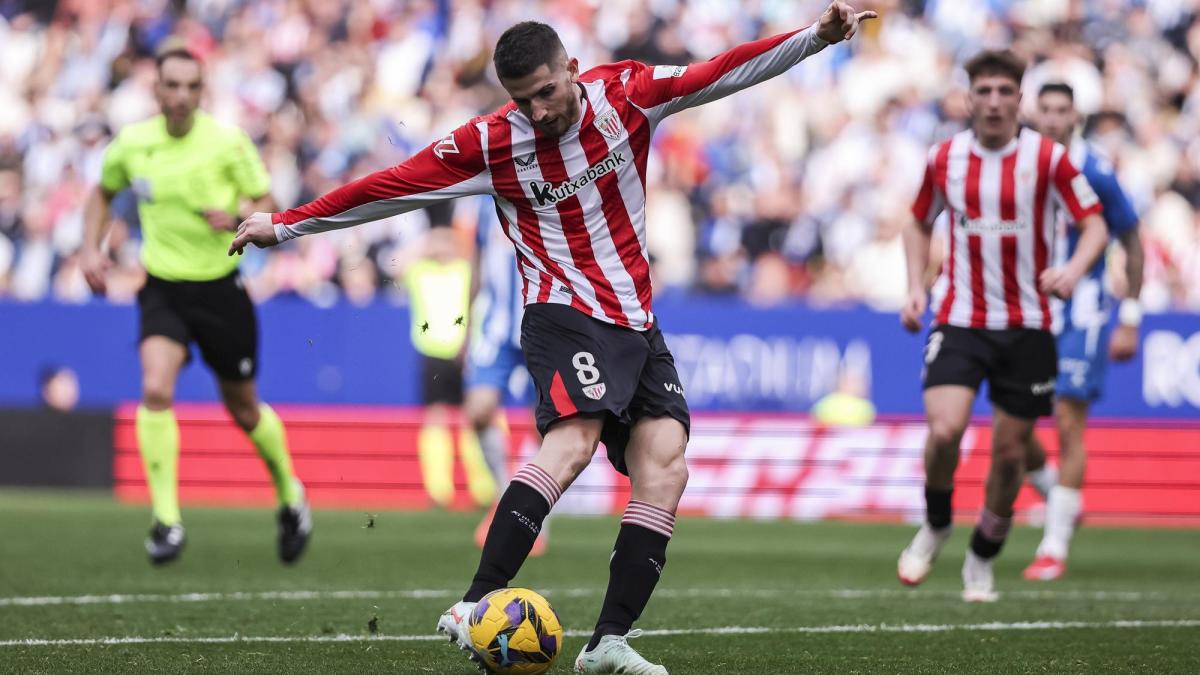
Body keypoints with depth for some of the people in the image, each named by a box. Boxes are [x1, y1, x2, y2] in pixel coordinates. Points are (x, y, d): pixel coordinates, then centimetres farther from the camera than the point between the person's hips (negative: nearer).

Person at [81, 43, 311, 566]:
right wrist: (91, 249, 3)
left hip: (220, 287, -1)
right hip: (163, 288, 1)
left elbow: (268, 206, -5)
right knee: (155, 389, -23)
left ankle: (290, 497, 39)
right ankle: (166, 520, -18)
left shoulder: (228, 141, -11)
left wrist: (238, 220, -26)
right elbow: (103, 193, 17)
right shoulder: (131, 143, -3)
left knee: (244, 410, 11)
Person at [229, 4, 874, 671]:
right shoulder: (491, 143, -6)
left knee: (665, 467, -10)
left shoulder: (626, 92, 1)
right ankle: (474, 608, -38)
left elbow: (726, 70, 1)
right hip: (566, 314, -5)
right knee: (573, 439, -29)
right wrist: (286, 224, 0)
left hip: (637, 322, 5)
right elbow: (388, 188, -2)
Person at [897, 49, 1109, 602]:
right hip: (959, 321, 1)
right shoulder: (944, 158, 3)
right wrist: (916, 287, 5)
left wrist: (1073, 269, -26)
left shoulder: (1047, 158, -6)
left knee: (1009, 451, 3)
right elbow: (920, 223, 19)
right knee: (943, 430, -20)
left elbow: (1095, 225, -5)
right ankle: (936, 525, 9)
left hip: (1026, 324, -1)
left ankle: (983, 558, 25)